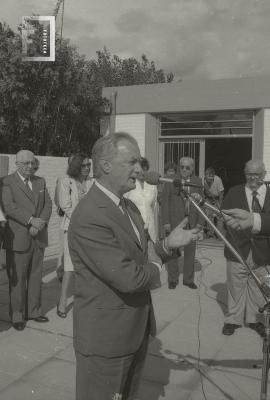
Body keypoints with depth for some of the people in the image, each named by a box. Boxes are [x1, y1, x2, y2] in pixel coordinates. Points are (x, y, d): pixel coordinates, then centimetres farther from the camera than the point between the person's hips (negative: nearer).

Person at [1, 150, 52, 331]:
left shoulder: (40, 181, 13)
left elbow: (48, 205, 6)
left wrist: (41, 224, -11)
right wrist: (31, 220, -25)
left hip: (39, 237, 5)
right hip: (18, 239, -5)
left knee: (36, 276, 13)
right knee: (17, 278, 4)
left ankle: (34, 311, 26)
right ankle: (17, 316, 17)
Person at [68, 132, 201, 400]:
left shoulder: (128, 206, 6)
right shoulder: (89, 216, -26)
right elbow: (127, 277, -29)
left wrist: (168, 244, -6)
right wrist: (155, 268, -9)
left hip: (137, 328, 9)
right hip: (105, 337, -9)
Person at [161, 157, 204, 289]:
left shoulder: (198, 182, 5)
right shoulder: (170, 181, -2)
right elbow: (164, 202, -3)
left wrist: (200, 222, 0)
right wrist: (166, 222, -8)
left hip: (192, 221, 2)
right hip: (174, 221, -2)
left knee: (190, 251, 9)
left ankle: (188, 279, 24)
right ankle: (172, 279, 22)